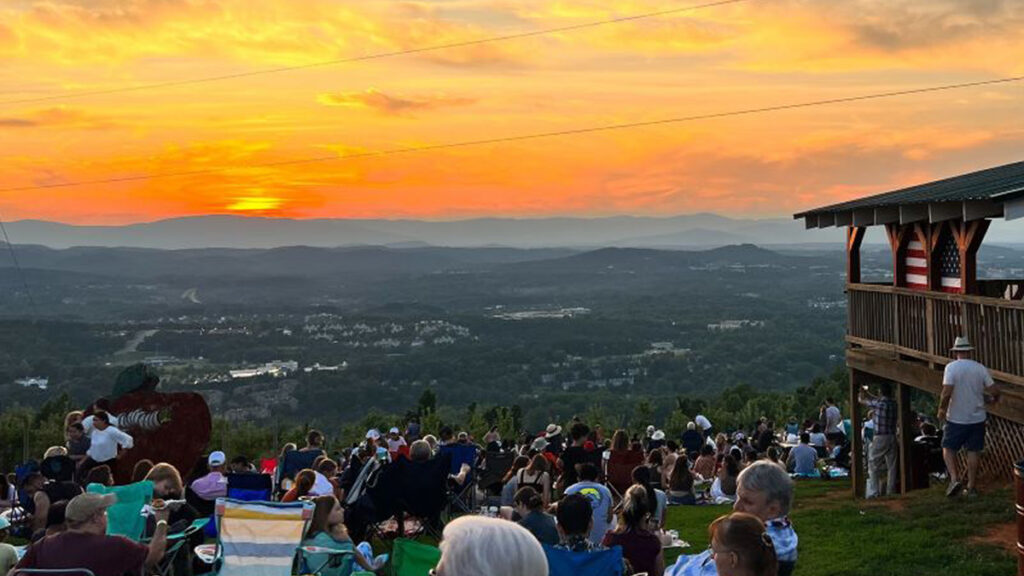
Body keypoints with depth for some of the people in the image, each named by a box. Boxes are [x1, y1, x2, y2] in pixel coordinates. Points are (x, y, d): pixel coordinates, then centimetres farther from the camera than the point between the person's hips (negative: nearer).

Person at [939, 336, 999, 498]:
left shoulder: (951, 367, -11)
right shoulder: (980, 368, -1)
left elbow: (947, 392, -21)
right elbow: (994, 392, -2)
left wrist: (942, 409, -7)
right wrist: (993, 399, 20)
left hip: (956, 418, -3)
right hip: (977, 418, 3)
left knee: (948, 448, 10)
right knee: (973, 451, 10)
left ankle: (955, 479, -8)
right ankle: (971, 487, 13)